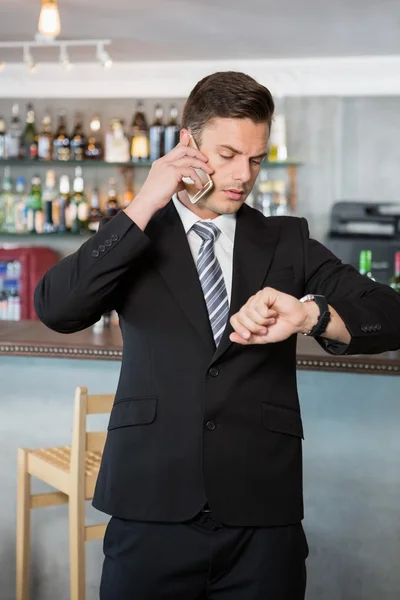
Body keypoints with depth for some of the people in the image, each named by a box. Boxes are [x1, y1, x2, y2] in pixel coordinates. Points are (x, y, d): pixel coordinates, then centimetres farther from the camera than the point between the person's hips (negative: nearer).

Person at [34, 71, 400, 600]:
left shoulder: (287, 242, 9)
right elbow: (56, 309, -10)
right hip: (151, 515, -1)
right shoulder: (135, 237, 7)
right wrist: (143, 207, -13)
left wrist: (312, 314, -21)